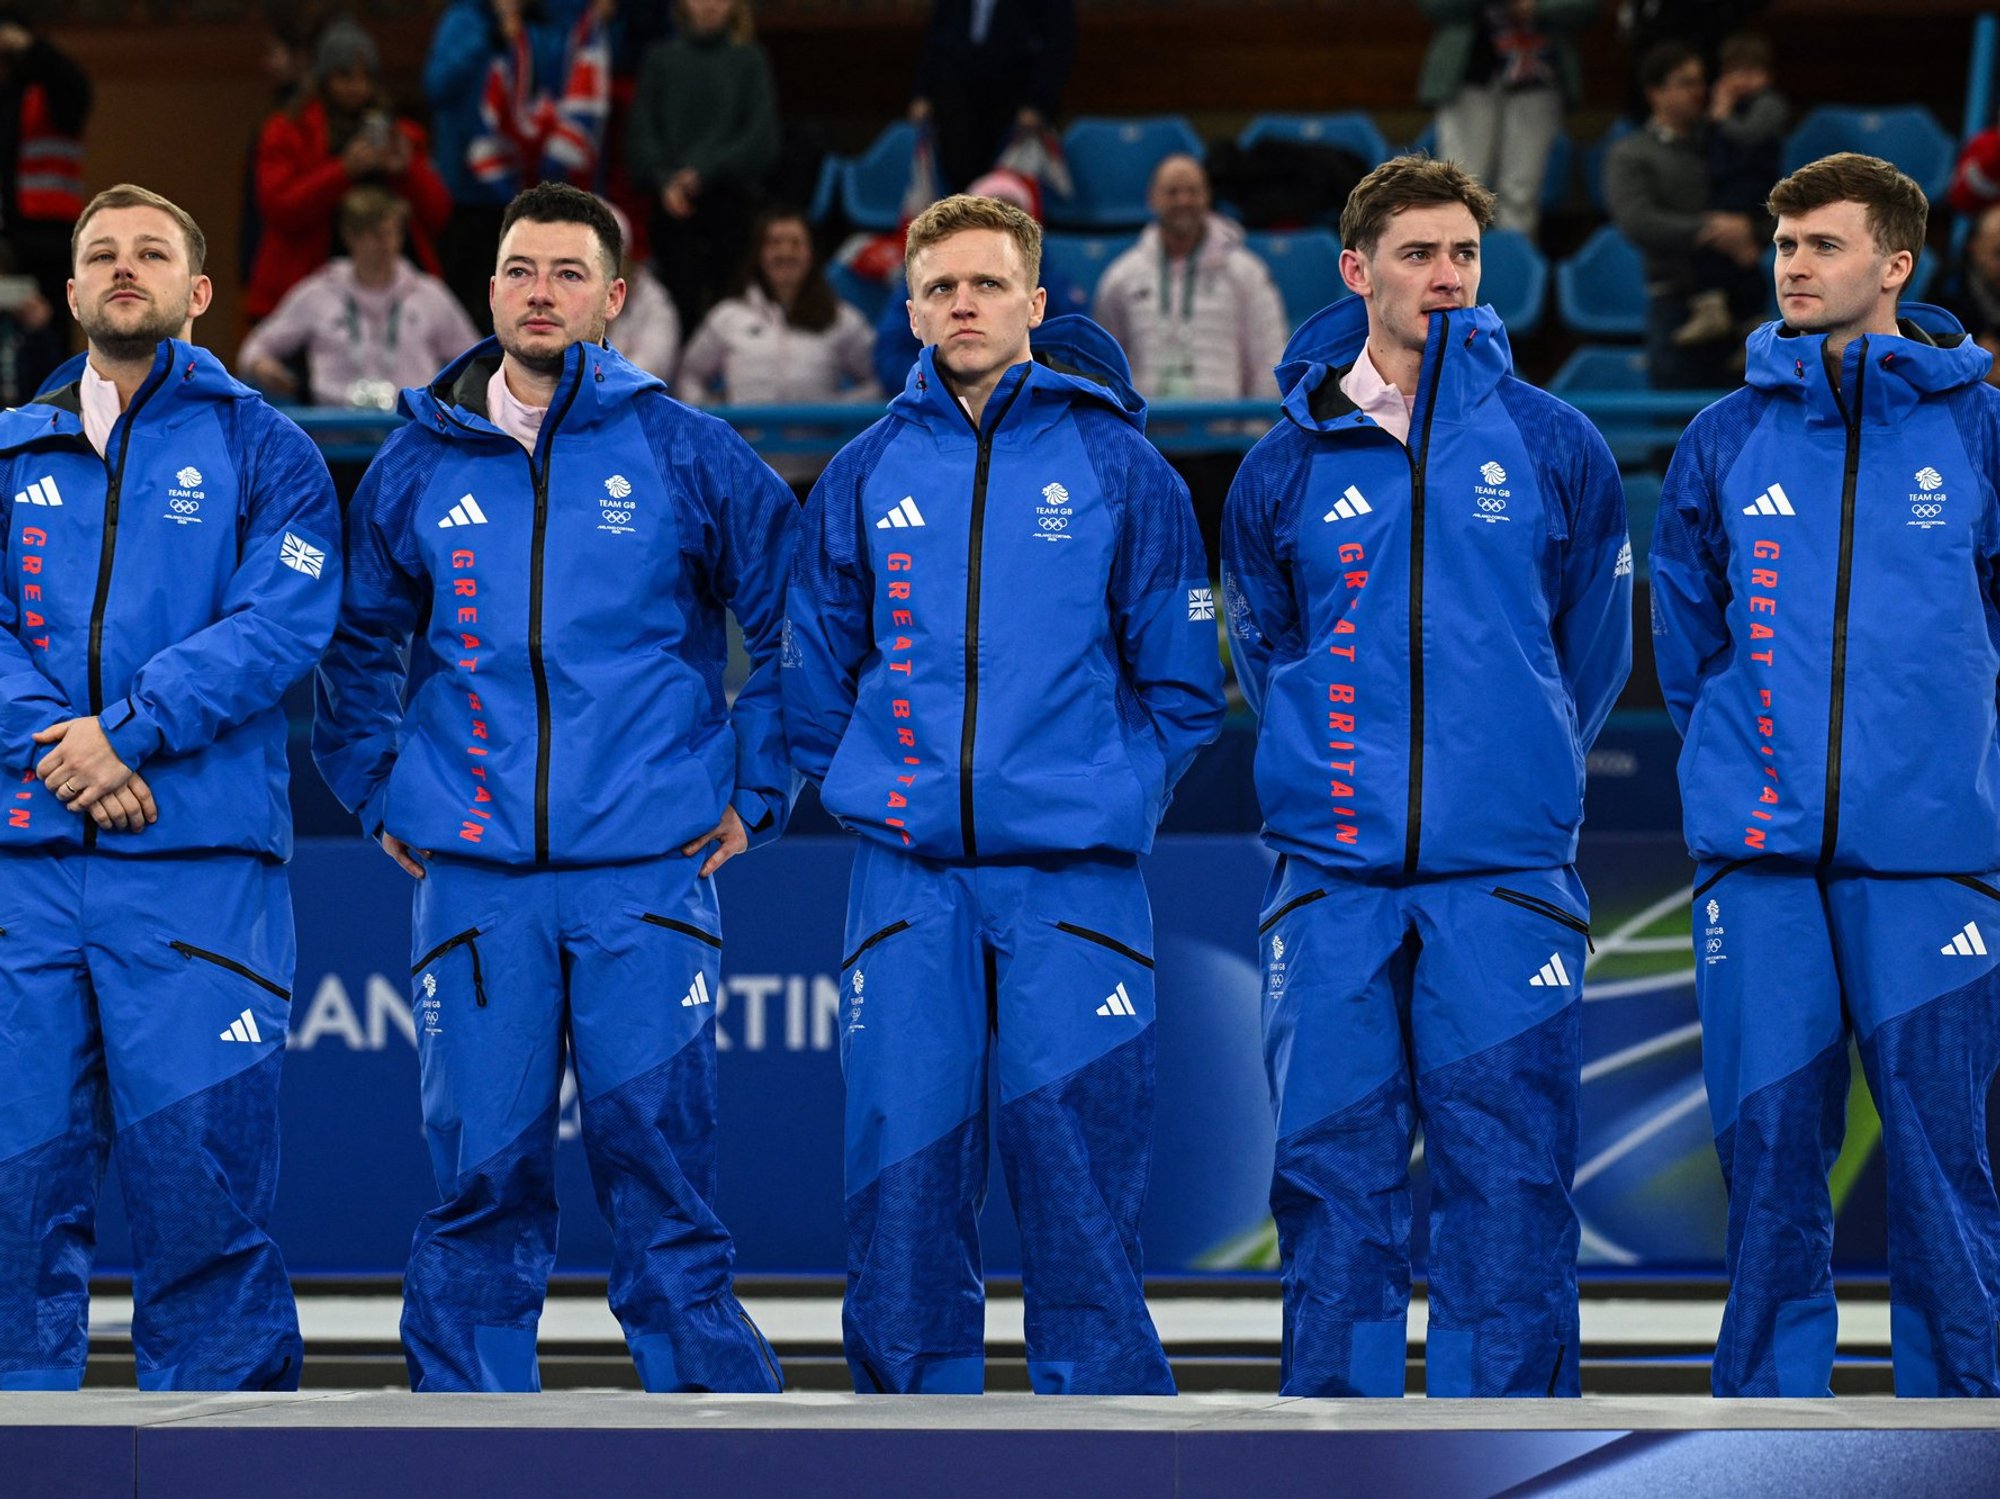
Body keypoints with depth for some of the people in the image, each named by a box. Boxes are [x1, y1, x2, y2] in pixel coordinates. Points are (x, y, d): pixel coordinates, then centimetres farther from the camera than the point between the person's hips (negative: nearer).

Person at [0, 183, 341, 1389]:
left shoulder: (259, 449, 9)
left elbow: (286, 619, -5)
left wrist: (129, 729, -14)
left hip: (202, 861, -2)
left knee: (203, 1158, -6)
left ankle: (229, 1406, 3)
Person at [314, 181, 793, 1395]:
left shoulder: (685, 453, 3)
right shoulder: (419, 465, 10)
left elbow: (795, 623, 9)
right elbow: (360, 645, 23)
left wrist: (756, 793, 6)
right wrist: (379, 796, 15)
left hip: (648, 876, -2)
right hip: (475, 882, 2)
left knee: (662, 1170, -3)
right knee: (480, 1180, 2)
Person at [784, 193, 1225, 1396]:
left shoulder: (1119, 467, 2)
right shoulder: (869, 474, 9)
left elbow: (1182, 686, 6)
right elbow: (815, 679, 16)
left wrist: (1106, 800, 2)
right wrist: (879, 792, 10)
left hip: (1073, 880, -2)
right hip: (907, 884, 2)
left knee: (1082, 1190, -3)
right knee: (903, 1180, 2)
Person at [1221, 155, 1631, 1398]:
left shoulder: (1554, 446, 5)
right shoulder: (1289, 466, 8)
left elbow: (1589, 654, 14)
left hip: (1507, 880, -1)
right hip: (1335, 885, 1)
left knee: (1507, 1176, -2)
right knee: (1334, 1169, 2)